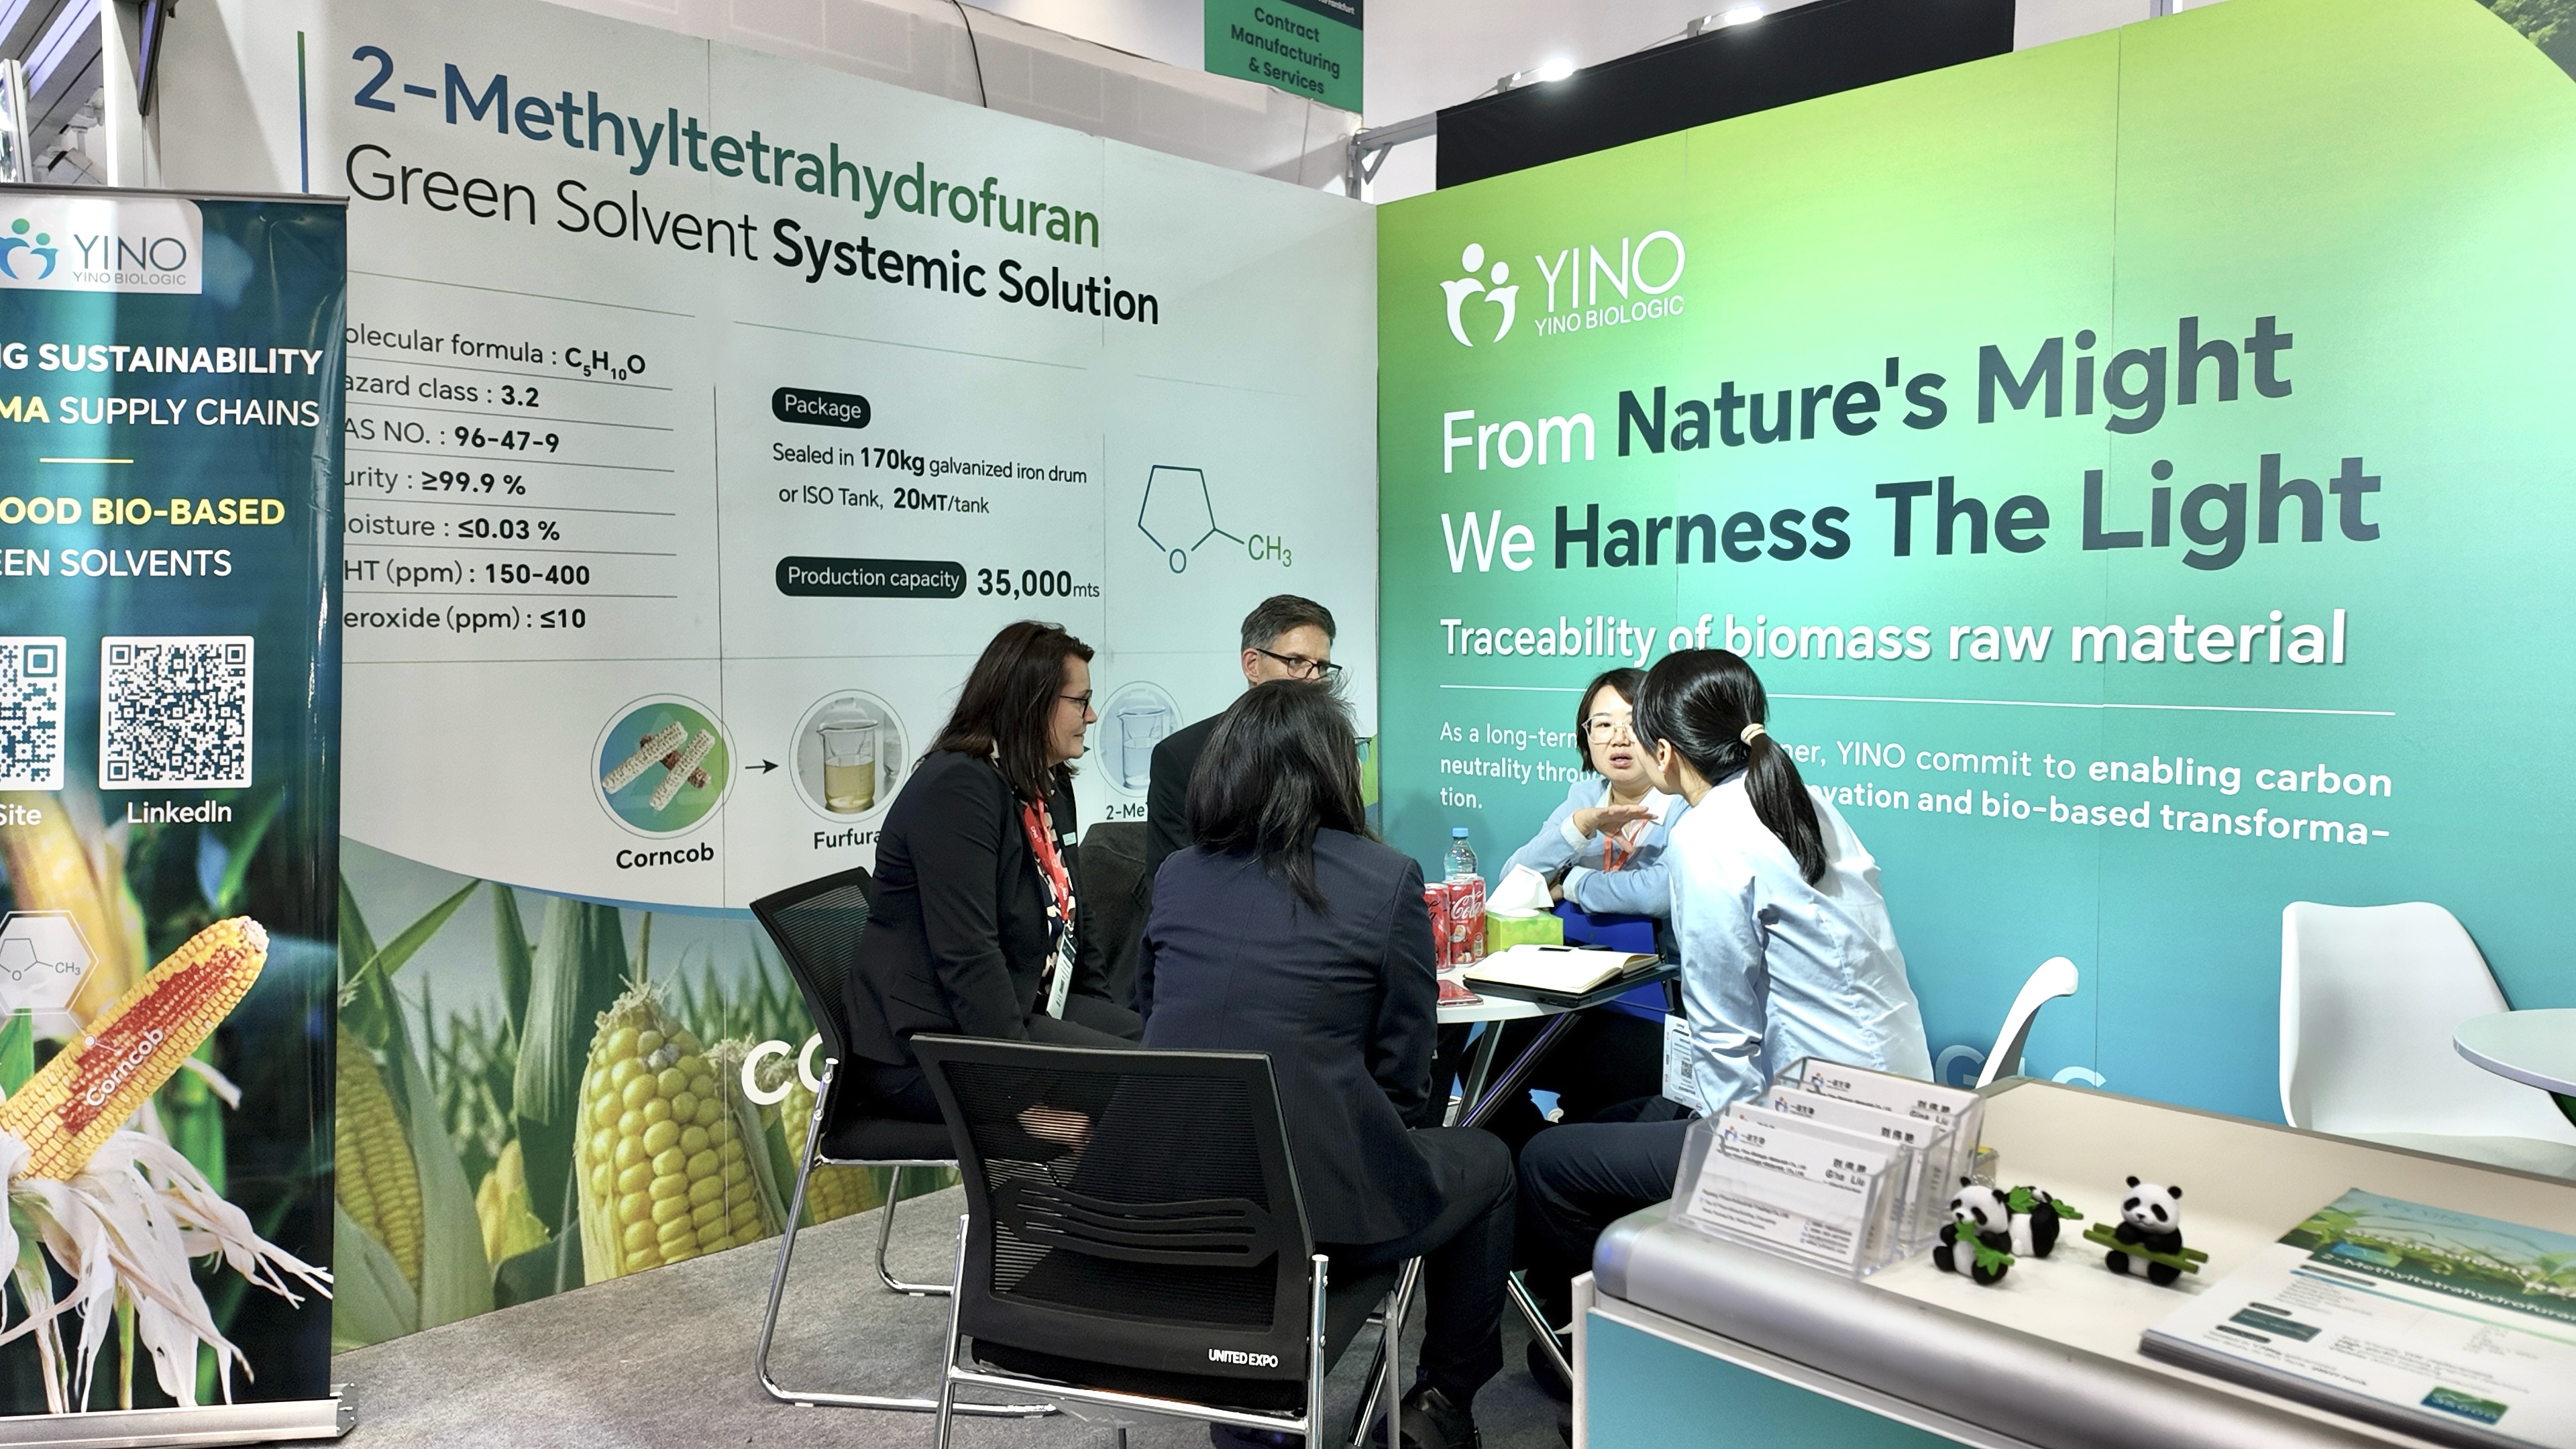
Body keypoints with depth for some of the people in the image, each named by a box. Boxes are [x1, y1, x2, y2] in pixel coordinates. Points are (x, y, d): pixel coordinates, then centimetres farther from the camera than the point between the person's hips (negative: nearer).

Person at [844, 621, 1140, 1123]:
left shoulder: (1050, 789, 13)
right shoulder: (956, 789, -17)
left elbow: (1068, 922, 19)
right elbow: (967, 956, -24)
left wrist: (1109, 1019, 9)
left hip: (1023, 1010, 10)